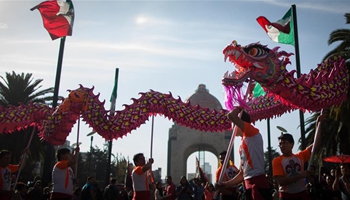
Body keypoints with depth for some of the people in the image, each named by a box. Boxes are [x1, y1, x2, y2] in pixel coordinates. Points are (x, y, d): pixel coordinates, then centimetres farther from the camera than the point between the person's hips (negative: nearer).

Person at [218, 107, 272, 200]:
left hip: (258, 184, -9)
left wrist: (238, 109, 5)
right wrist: (226, 184, 20)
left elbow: (231, 116, -16)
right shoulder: (242, 145, 22)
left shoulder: (253, 134, -3)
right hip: (249, 185, 9)